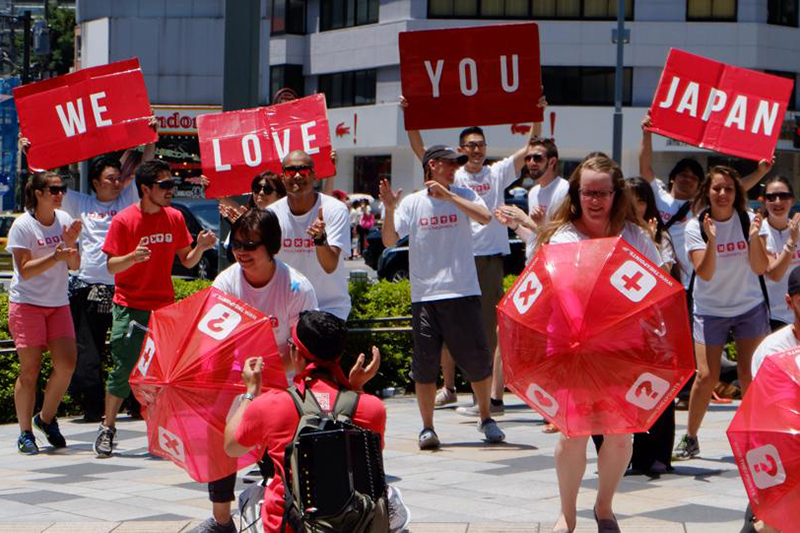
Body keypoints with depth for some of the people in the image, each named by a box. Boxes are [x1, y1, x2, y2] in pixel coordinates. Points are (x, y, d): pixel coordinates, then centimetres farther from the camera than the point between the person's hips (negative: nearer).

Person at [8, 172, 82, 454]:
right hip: (27, 303, -5)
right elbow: (25, 271, -15)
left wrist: (71, 245, -12)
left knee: (67, 363, -6)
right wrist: (55, 257, -26)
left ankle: (46, 418, 16)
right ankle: (25, 433, 7)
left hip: (58, 303, 5)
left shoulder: (65, 220, 6)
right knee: (30, 369, -4)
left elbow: (74, 266, 6)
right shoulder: (23, 225, -9)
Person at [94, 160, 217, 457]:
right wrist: (132, 257, -26)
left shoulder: (175, 218, 5)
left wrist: (200, 248, -11)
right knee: (123, 370, -6)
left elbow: (187, 261, 9)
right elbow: (111, 266, -7)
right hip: (130, 307, -3)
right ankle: (107, 428, 10)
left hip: (165, 306, 3)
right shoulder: (124, 220, -7)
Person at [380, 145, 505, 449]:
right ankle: (427, 428, 10)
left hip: (463, 293, 0)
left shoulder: (463, 196, 6)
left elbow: (485, 217, -14)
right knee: (424, 364, 1)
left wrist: (448, 195, -17)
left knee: (477, 360, 3)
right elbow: (389, 241, 0)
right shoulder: (412, 203, 5)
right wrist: (389, 210, -16)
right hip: (424, 295, 0)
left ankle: (486, 419, 21)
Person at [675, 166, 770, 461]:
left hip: (749, 307, 1)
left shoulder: (748, 220, -7)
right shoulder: (696, 226, -10)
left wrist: (754, 236, -27)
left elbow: (761, 268, -11)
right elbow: (705, 273, -19)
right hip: (710, 310, -1)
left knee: (749, 374, -5)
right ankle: (690, 439, 8)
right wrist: (711, 239, -34)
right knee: (706, 376, -8)